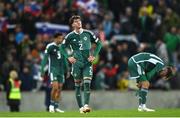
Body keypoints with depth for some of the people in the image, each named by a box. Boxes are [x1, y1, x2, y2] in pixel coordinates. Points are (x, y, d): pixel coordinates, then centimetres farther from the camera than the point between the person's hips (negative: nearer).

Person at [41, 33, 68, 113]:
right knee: (55, 87, -17)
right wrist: (42, 70, -11)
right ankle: (51, 105, -2)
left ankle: (56, 107, 9)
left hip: (61, 70, 6)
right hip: (53, 69, -6)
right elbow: (45, 59, -7)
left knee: (59, 89, 3)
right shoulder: (50, 47, -7)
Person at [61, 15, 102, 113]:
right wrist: (69, 57, -2)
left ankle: (86, 105, -18)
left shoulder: (88, 34, 2)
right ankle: (80, 107, 8)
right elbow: (63, 47, 11)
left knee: (87, 84, -14)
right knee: (78, 85, 2)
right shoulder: (70, 36, 1)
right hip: (77, 63, 0)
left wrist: (94, 55, 1)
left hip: (88, 63, 0)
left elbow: (99, 43, 11)